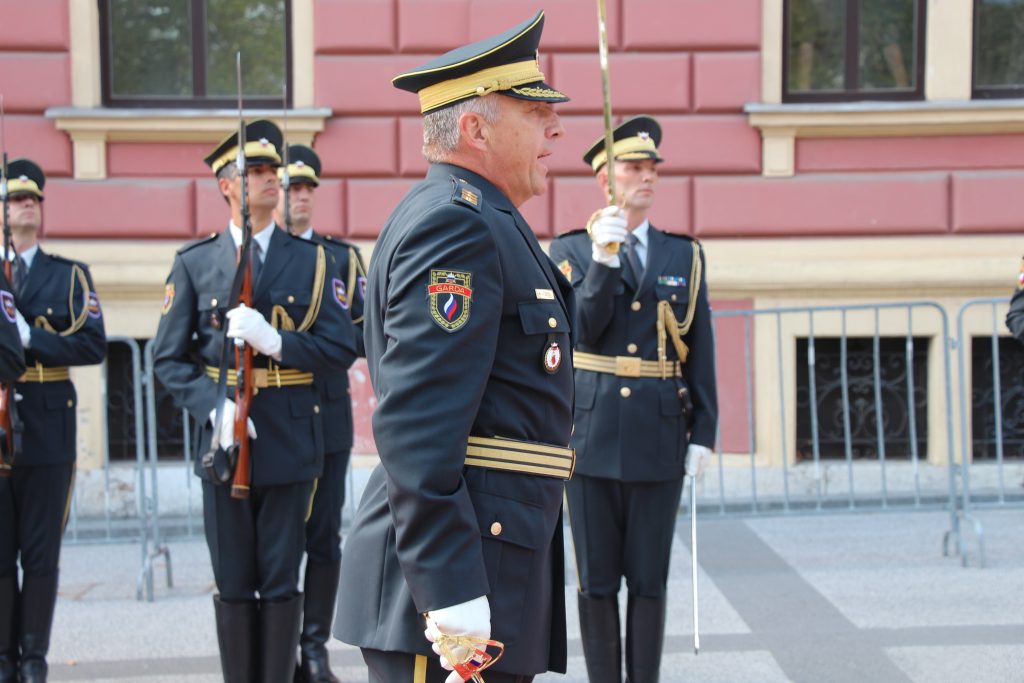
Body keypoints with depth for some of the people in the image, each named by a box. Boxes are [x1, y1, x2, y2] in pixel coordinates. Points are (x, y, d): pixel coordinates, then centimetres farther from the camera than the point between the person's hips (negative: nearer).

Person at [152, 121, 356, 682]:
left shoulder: (311, 261, 5)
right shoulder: (194, 263, 5)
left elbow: (341, 349, -1)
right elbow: (168, 358, 2)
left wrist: (274, 341, -17)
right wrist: (213, 406, -15)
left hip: (290, 440, 0)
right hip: (223, 440, 0)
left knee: (282, 583, 4)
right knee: (234, 585, 8)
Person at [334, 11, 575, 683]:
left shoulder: (480, 221, 18)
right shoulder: (456, 224, -15)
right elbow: (415, 426, -24)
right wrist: (451, 590, -26)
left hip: (491, 558, 11)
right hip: (456, 563, -11)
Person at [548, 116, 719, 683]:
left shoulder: (684, 255, 9)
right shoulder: (570, 251, 4)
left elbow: (700, 353, 8)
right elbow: (582, 332, -9)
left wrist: (703, 433, 3)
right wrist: (604, 259, -18)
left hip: (659, 439, 1)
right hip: (592, 437, -1)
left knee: (649, 581, 6)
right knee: (597, 581, 5)